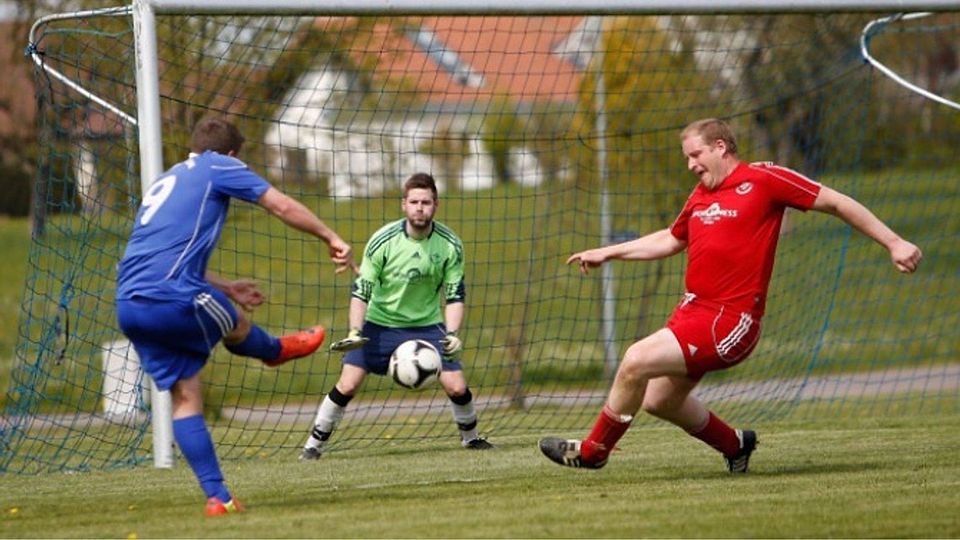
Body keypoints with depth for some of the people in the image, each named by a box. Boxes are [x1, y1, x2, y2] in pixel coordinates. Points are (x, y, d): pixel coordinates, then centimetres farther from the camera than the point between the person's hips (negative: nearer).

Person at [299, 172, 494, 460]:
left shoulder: (450, 245, -13)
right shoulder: (383, 241, -19)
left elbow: (455, 295, -6)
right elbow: (361, 290, -15)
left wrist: (452, 334, -21)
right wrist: (354, 333, -27)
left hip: (427, 325, 2)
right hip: (380, 324, -2)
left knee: (457, 387, -7)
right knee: (347, 385, -12)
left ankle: (470, 437, 22)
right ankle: (314, 444, 3)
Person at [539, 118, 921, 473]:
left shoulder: (763, 179, -8)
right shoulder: (701, 196, 14)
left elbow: (836, 203, -4)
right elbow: (670, 240, 32)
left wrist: (893, 243, -7)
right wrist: (607, 253, 27)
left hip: (729, 321, -9)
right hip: (693, 309, 9)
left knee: (636, 361, -19)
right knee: (658, 400, 14)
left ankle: (593, 451, -1)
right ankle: (734, 445, 36)